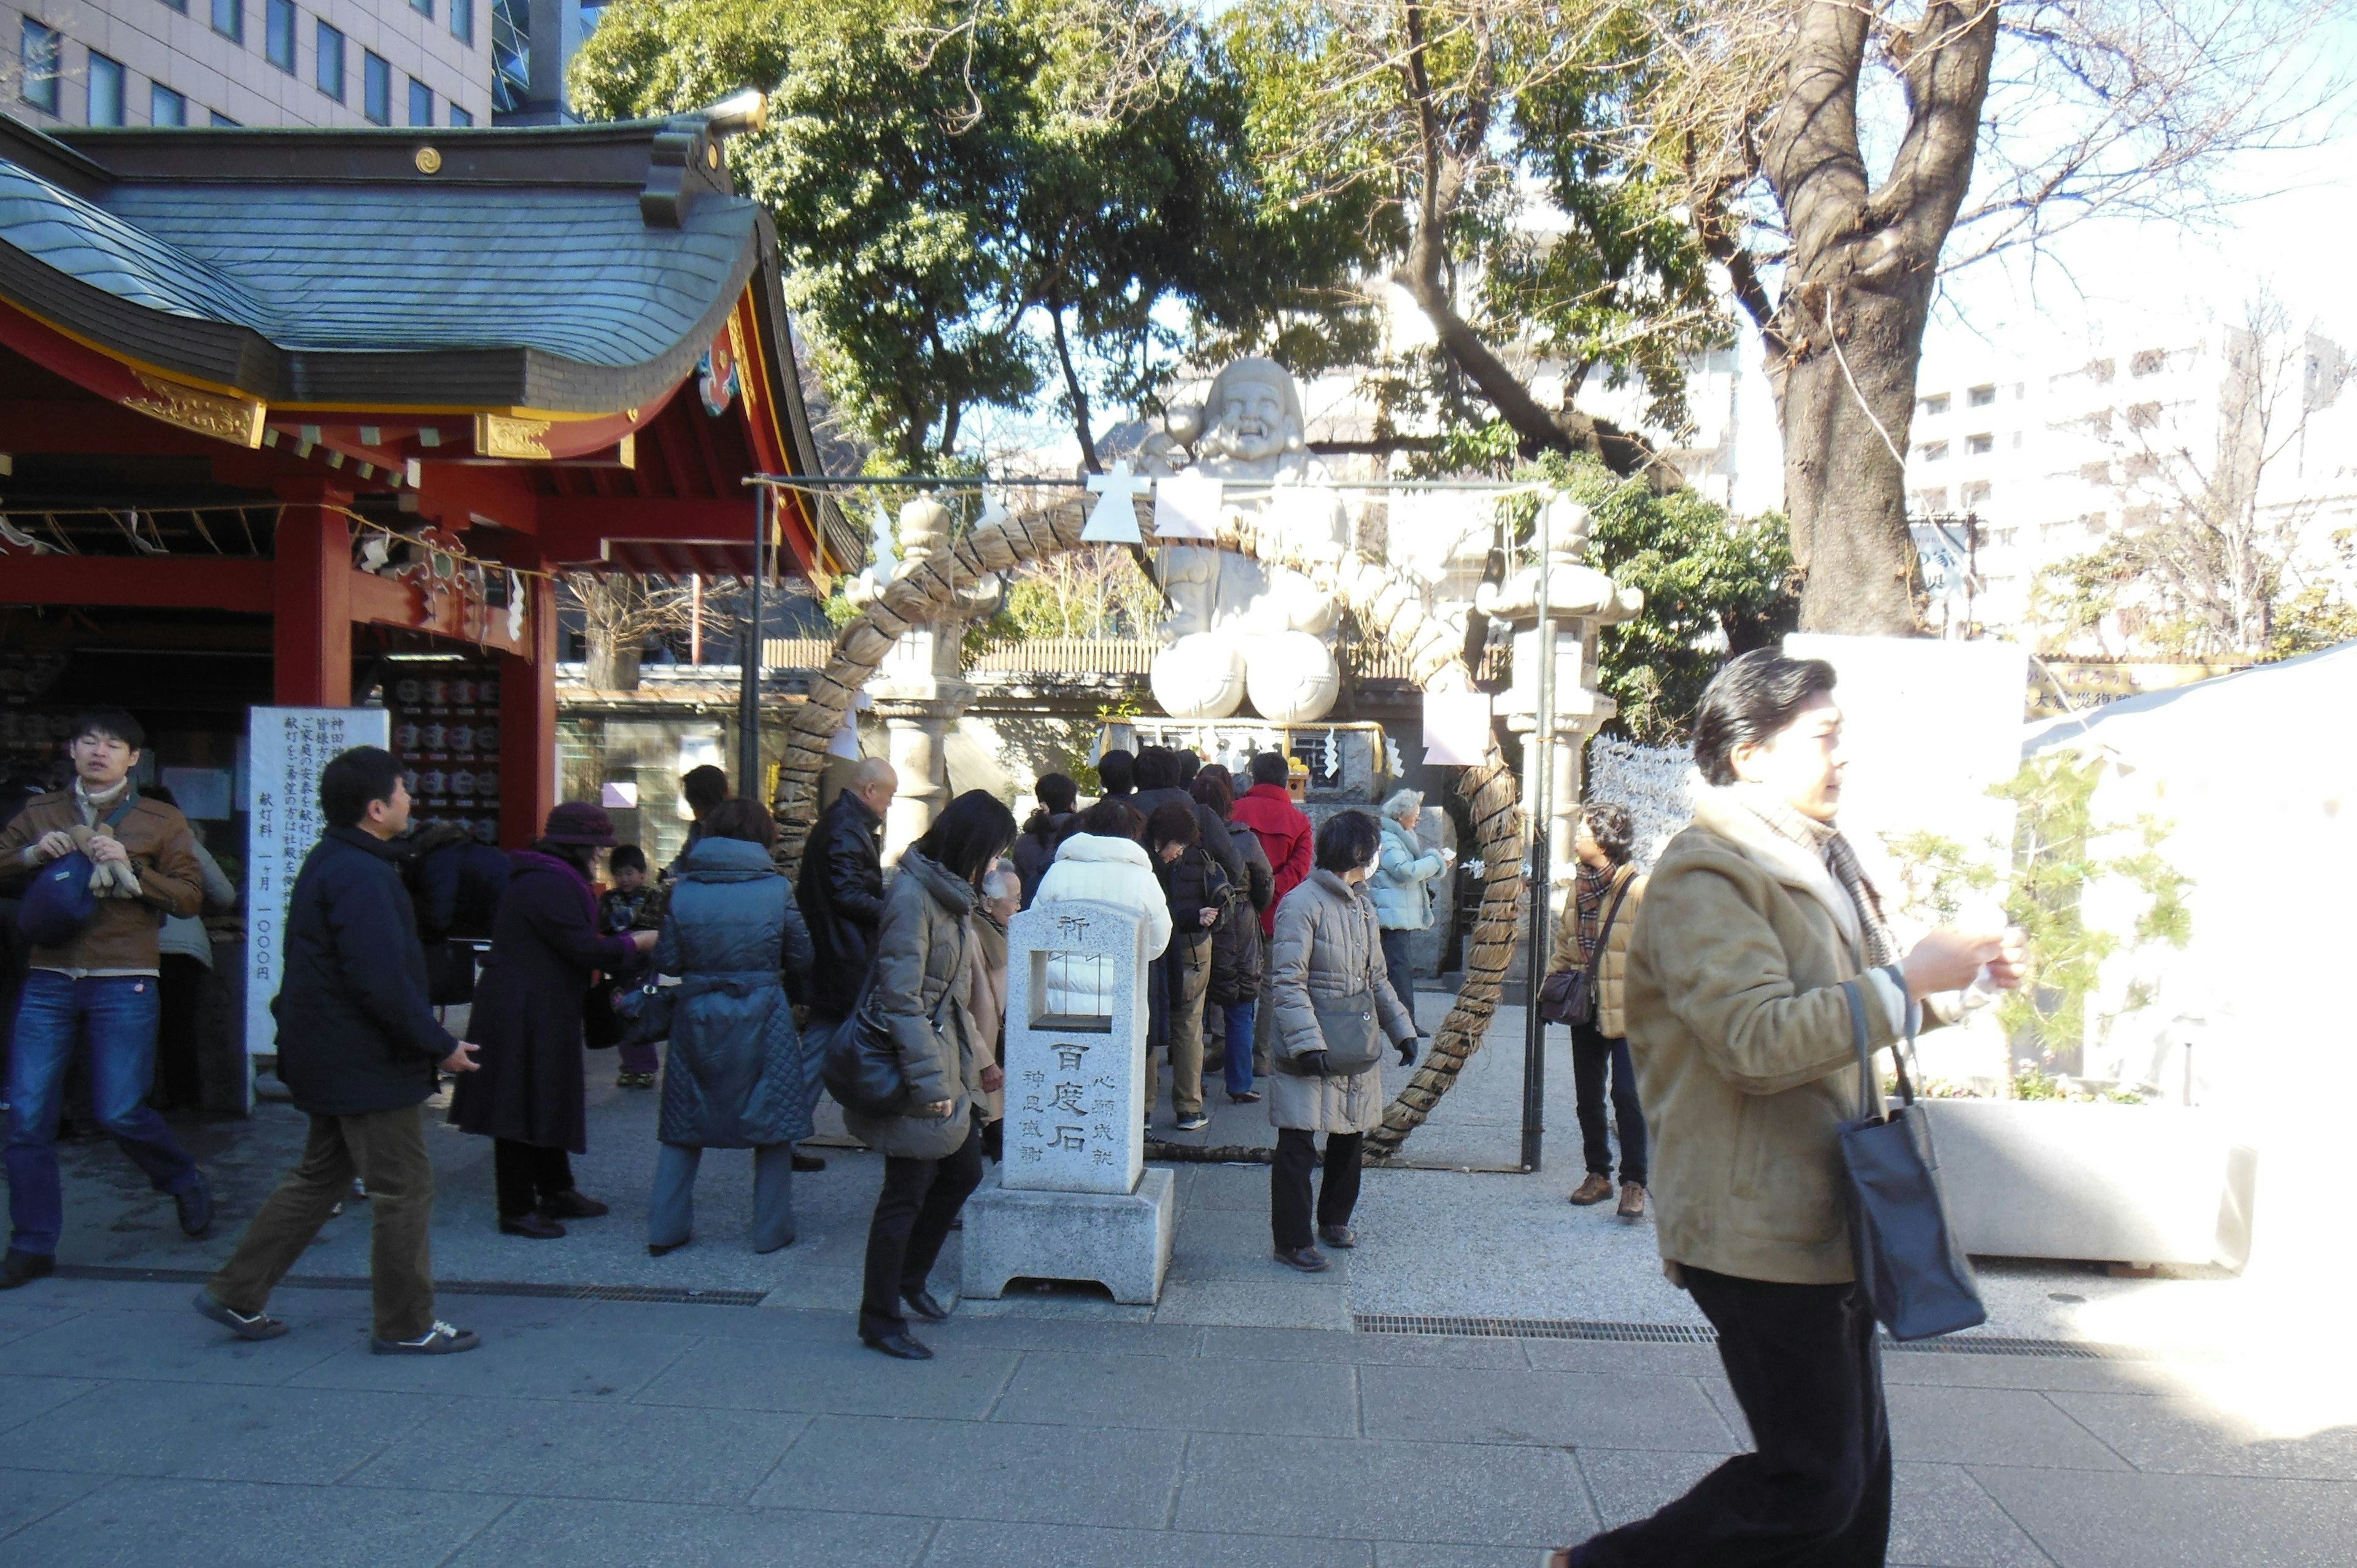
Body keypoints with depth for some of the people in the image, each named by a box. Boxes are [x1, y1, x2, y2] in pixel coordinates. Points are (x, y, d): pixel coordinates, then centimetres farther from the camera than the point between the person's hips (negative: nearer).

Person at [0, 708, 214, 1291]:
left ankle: (186, 1185, 25)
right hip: (48, 982, 3)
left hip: (122, 986, -3)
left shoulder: (160, 821, 5)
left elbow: (191, 897, 0)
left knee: (120, 1112, -3)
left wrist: (131, 869, -14)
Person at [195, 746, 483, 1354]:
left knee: (319, 1177, 21)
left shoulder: (331, 863, 13)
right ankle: (406, 1326, 8)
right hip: (368, 1062, -11)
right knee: (404, 1190, -1)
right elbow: (383, 982, -27)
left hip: (329, 1056, 11)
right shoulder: (360, 876, -21)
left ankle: (237, 1296, 27)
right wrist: (440, 1046, -19)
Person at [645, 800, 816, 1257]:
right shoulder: (777, 888, -6)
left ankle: (664, 1228, 15)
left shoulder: (683, 888, -4)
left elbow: (667, 962, -2)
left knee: (683, 1123, 14)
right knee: (772, 1121, 10)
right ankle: (771, 1229, 15)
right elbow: (801, 957, 0)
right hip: (763, 1016, -2)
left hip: (697, 1017, 2)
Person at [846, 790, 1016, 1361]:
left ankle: (909, 1278, 35)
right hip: (916, 1069, -10)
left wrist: (980, 1059, 22)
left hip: (947, 1065, 10)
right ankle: (879, 1319, 12)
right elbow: (901, 1000, -22)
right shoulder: (912, 896, -19)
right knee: (907, 1192, -1)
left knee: (963, 1171, 17)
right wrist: (930, 1081, -23)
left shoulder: (953, 895, 12)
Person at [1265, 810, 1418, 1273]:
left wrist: (1402, 1028, 15)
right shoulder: (1302, 904, -15)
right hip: (1311, 1051, -8)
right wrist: (1308, 1042, -23)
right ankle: (1292, 1240, 8)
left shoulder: (1362, 904, 12)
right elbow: (1288, 982, -17)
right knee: (1298, 1144, -2)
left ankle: (1335, 1219, 35)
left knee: (1351, 1135, 16)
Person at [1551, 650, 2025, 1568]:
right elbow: (1761, 1041, -28)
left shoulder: (1818, 859, 15)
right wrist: (1908, 982, -22)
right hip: (1761, 1231, -10)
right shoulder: (1705, 874, -17)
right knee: (1811, 1485, -4)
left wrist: (1962, 978, 15)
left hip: (1827, 1216, 10)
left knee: (1855, 1476, 16)